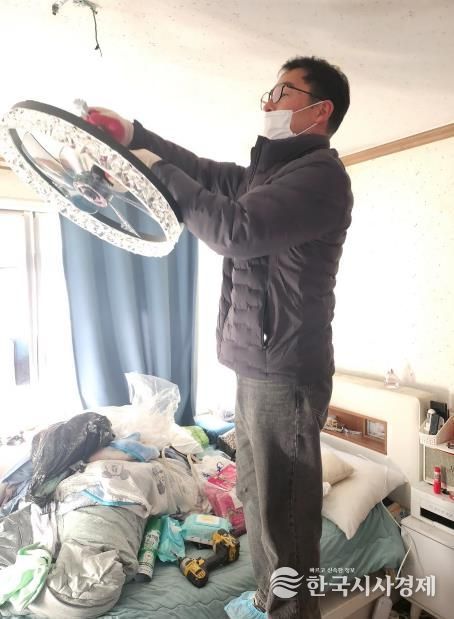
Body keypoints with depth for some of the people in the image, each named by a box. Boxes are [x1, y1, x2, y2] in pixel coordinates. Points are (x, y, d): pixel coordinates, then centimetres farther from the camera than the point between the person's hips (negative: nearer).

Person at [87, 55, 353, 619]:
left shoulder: (319, 174, -12)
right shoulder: (271, 170, 19)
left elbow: (235, 229, -24)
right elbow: (204, 172, 23)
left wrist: (159, 172, -13)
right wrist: (133, 134, 13)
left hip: (284, 372, -10)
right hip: (258, 363, 10)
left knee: (283, 508, 3)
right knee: (256, 493, 21)